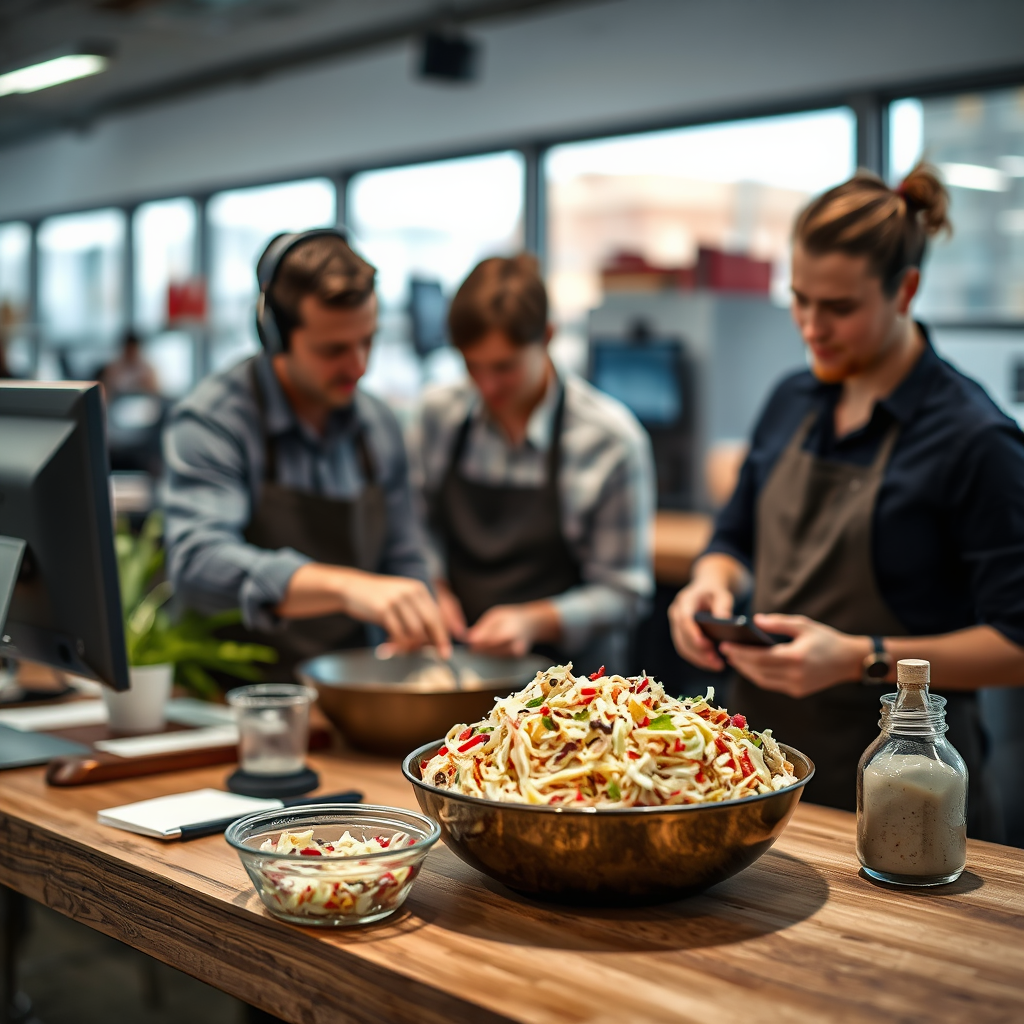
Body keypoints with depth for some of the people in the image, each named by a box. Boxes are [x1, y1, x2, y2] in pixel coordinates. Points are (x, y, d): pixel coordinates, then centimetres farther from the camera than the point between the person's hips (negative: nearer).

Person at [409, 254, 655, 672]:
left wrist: (535, 621, -16)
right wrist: (433, 585, 1)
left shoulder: (611, 438, -7)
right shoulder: (440, 414, 5)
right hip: (456, 663, 3)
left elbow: (623, 592, -3)